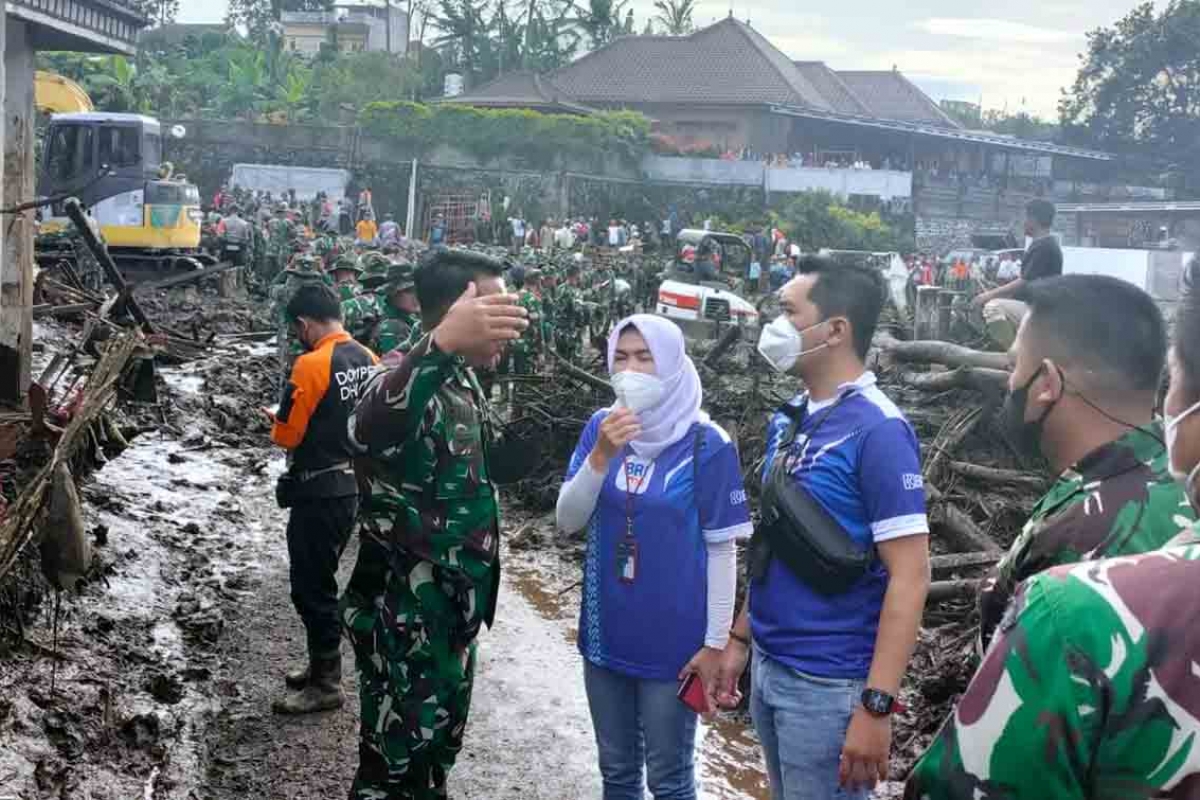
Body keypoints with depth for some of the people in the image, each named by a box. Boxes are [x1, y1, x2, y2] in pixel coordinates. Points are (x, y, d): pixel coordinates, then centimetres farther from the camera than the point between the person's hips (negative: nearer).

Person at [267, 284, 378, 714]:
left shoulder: (312, 364, -20)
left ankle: (326, 685, 9)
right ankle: (323, 665, 30)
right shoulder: (368, 359, 4)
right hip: (354, 483, 9)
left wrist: (277, 421, 4)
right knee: (321, 580, 20)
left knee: (310, 587, 2)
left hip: (318, 491, -8)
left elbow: (287, 435, -16)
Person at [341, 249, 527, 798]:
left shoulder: (462, 381, 4)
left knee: (437, 750, 24)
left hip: (451, 609, 9)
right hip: (404, 618, -9)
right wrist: (441, 342, -67)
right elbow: (367, 429, -53)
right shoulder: (411, 385, -26)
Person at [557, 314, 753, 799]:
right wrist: (601, 456, -20)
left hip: (673, 638, -4)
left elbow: (722, 548, -9)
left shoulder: (706, 443, -12)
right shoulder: (600, 428, 0)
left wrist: (716, 642, -10)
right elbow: (567, 521, -5)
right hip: (606, 633, 4)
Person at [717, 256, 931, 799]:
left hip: (828, 682, -7)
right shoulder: (787, 420, 6)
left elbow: (909, 576, -20)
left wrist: (876, 705, -23)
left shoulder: (877, 430, -18)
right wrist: (740, 638, 15)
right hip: (768, 666, 7)